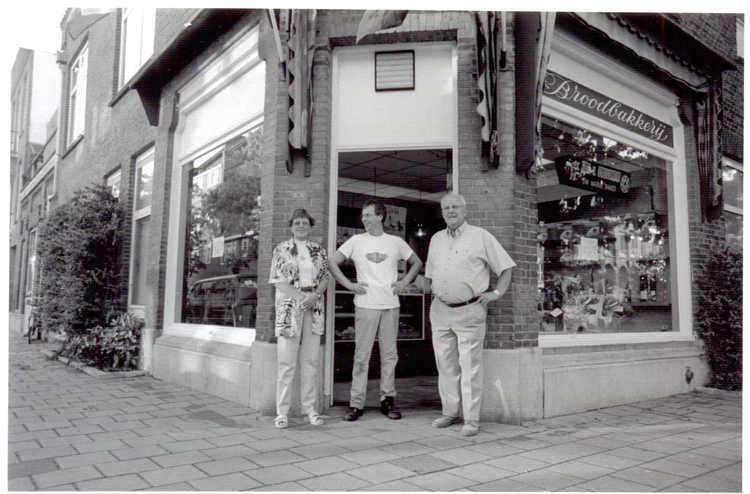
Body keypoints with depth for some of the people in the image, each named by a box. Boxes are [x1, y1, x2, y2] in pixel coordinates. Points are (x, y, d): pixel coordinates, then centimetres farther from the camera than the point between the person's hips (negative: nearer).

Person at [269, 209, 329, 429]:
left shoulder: (319, 251, 12)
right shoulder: (281, 250, 2)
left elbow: (325, 278, 9)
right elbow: (279, 281, -5)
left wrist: (315, 296, -10)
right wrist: (302, 296, -16)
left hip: (314, 309, 3)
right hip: (289, 308, -3)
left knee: (311, 362, 7)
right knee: (286, 363, -2)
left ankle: (310, 409, 15)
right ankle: (282, 412, 5)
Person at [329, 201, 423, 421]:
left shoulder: (396, 242, 7)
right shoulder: (356, 241, 3)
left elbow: (417, 263, 18)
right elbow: (333, 263, 3)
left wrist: (404, 282, 4)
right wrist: (349, 284, -4)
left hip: (391, 305, 2)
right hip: (365, 305, -1)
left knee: (389, 355, 7)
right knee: (362, 355, 0)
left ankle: (387, 399, 18)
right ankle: (356, 403, 7)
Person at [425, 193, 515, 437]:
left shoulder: (481, 236, -2)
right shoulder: (436, 239, 13)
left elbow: (506, 267, 0)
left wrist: (496, 293, -7)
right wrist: (432, 290, 13)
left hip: (469, 311, -5)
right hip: (440, 310, 5)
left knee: (470, 366, -3)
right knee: (446, 365, 10)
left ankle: (471, 419, 4)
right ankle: (450, 413, 22)